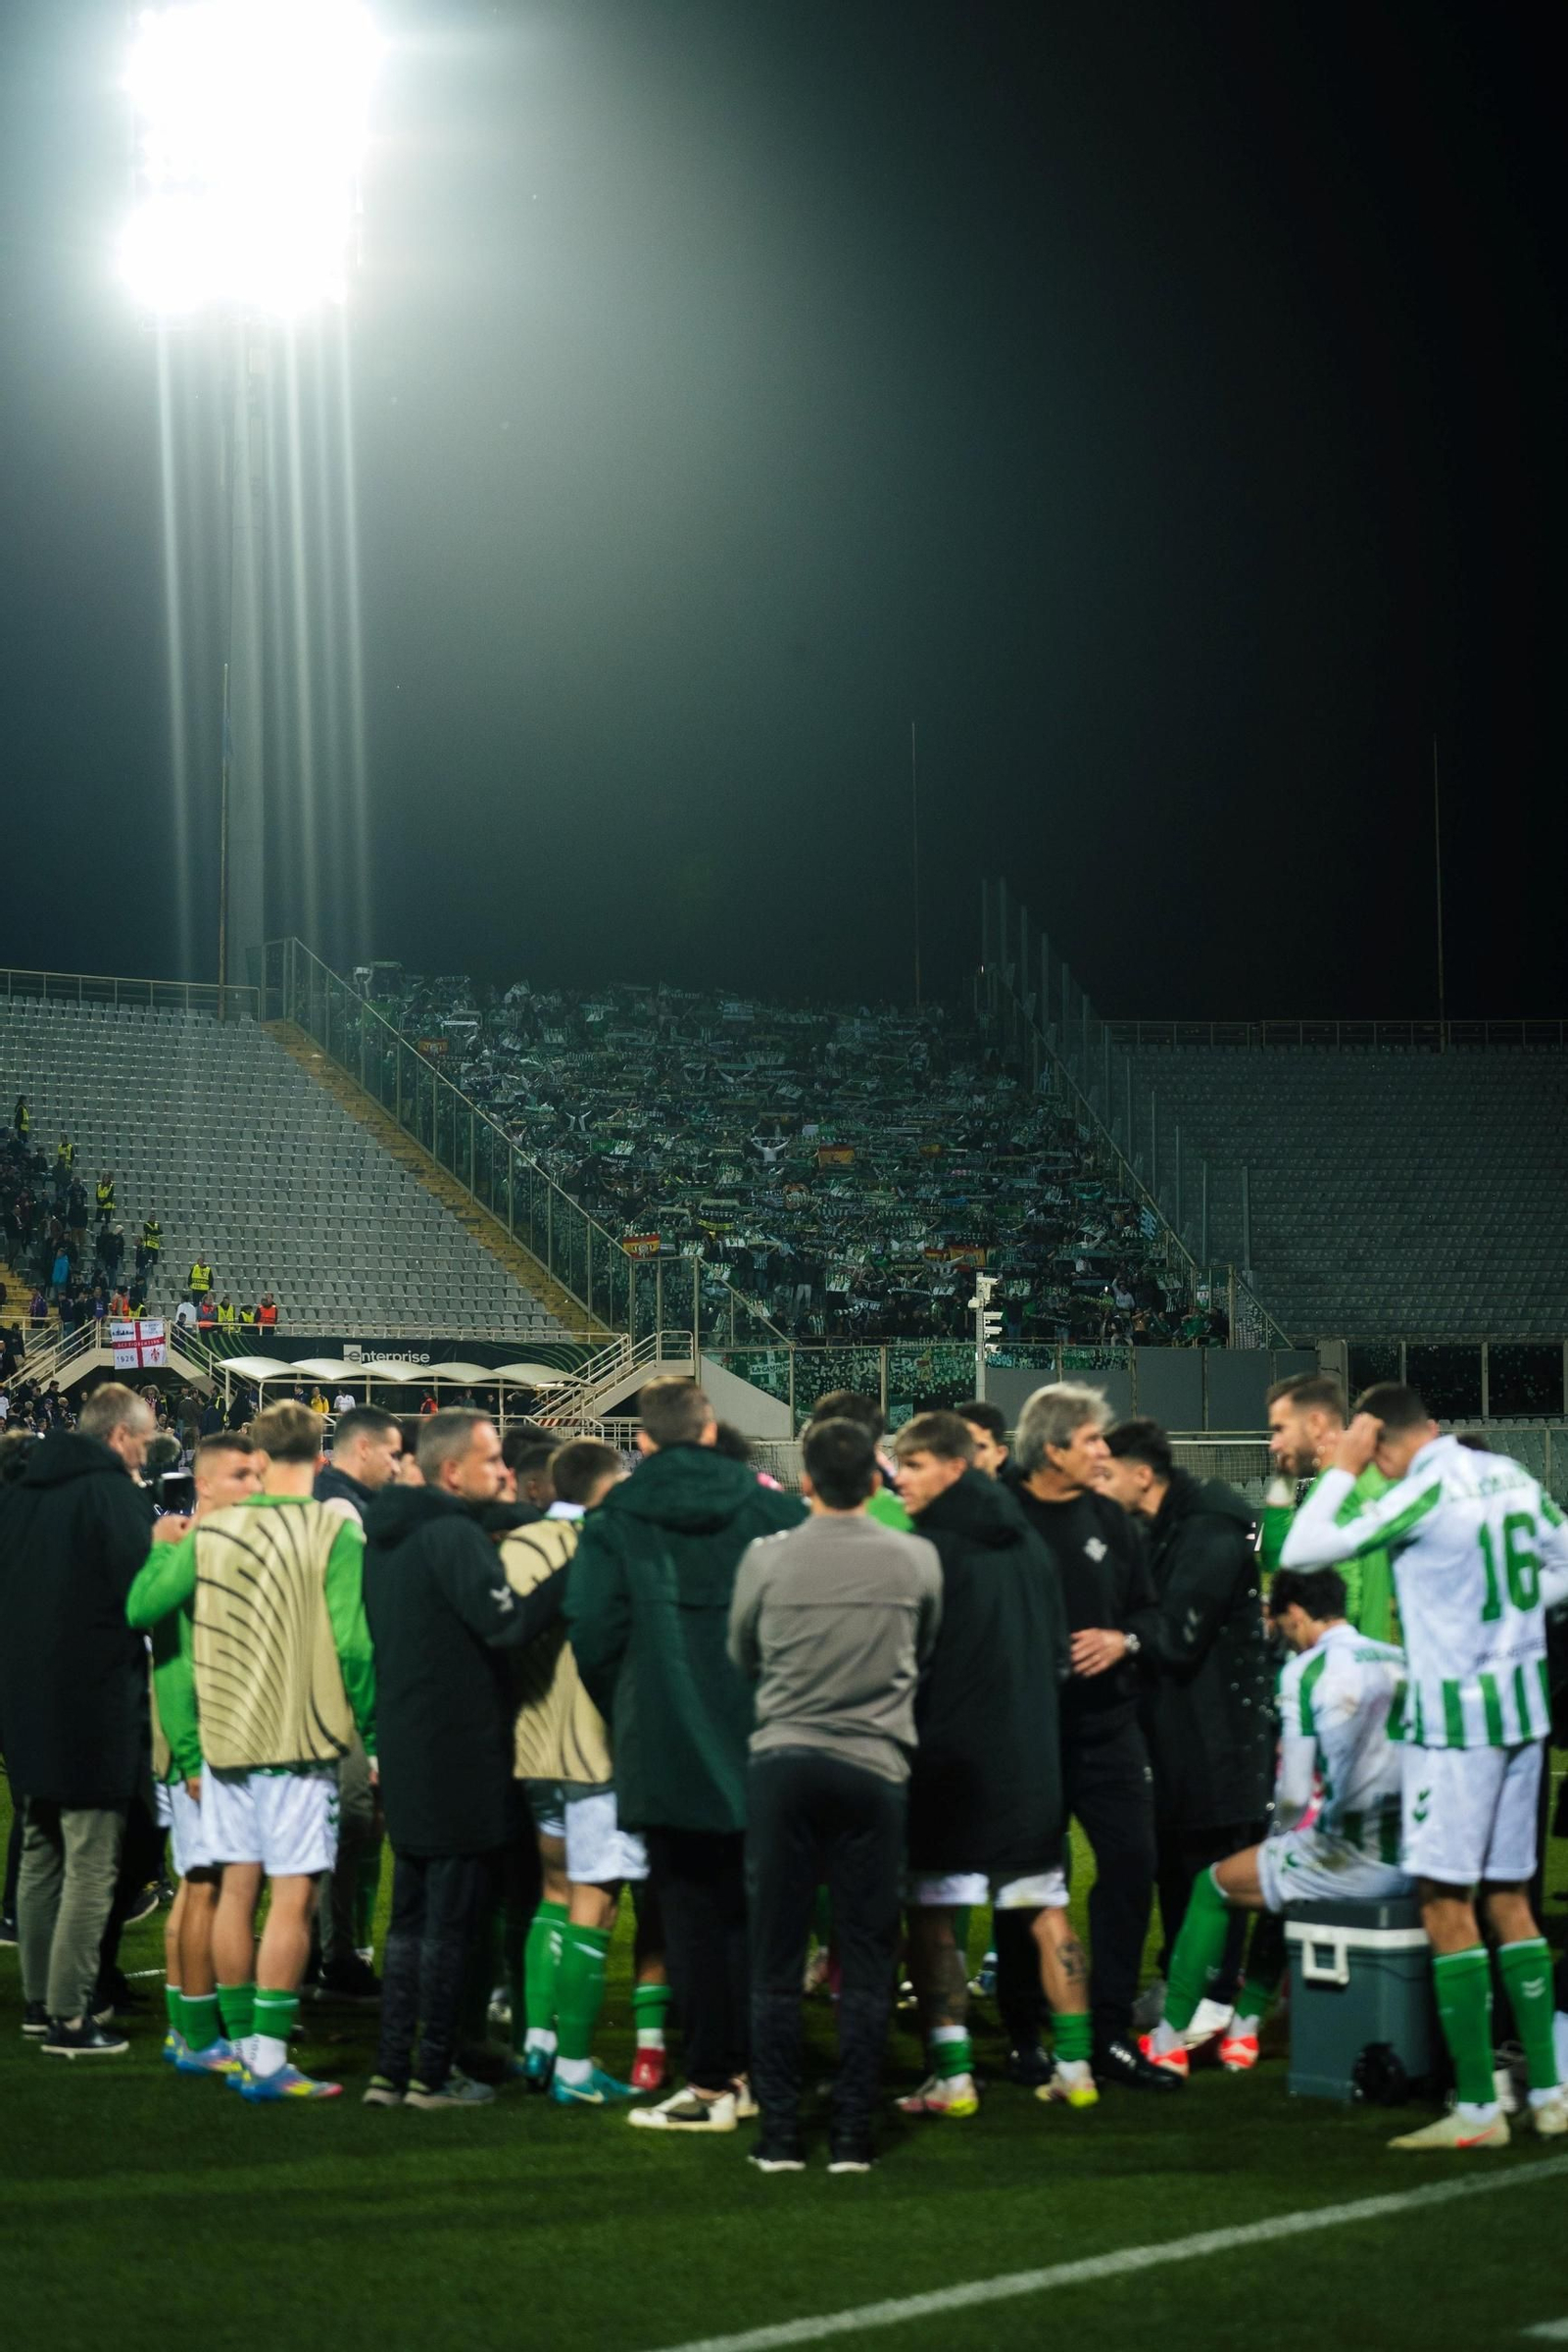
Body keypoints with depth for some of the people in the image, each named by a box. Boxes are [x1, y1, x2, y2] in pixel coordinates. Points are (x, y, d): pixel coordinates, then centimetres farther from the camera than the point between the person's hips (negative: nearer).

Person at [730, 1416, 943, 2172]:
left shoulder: (767, 1558, -5)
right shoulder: (916, 1560, -2)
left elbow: (741, 1656, 9)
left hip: (782, 1763, 0)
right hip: (874, 1767, 0)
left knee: (776, 1959, 6)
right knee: (866, 1961, 6)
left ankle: (779, 2132, 6)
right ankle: (853, 2132, 5)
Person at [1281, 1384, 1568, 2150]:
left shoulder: (1426, 1492, -16)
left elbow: (1302, 1552, -13)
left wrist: (1342, 1471, -3)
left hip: (1455, 1710, -8)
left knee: (1447, 1904, -3)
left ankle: (1478, 2108, -5)